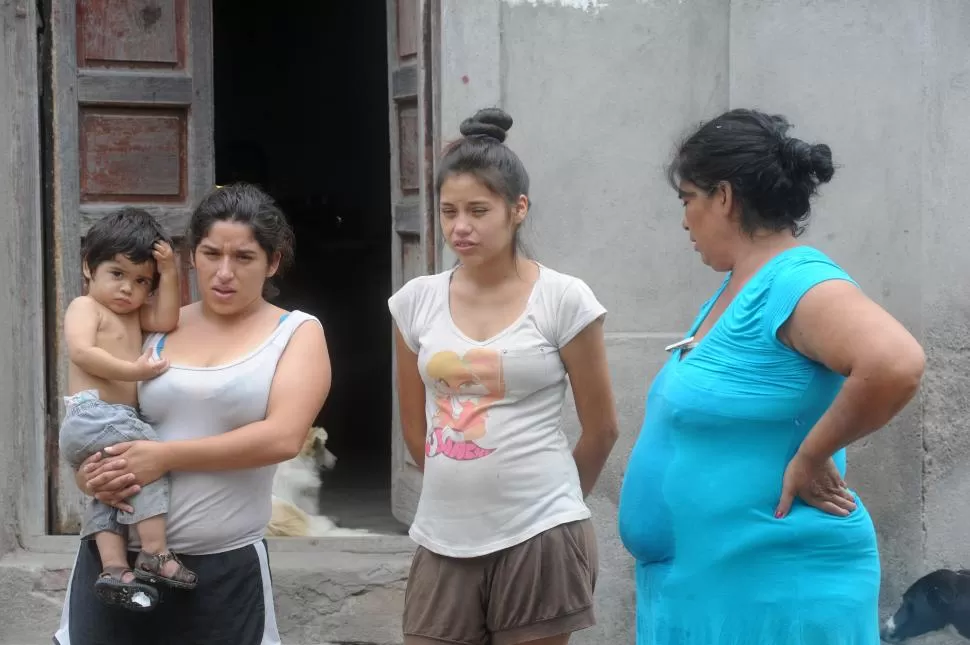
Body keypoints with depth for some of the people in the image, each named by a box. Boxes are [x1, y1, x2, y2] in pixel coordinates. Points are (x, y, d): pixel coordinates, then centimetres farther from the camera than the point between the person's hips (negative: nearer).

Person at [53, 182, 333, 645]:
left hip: (225, 569, -2)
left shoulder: (296, 333, 1)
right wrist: (90, 472, -7)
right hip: (114, 556, 2)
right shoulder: (156, 328, 9)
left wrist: (165, 456, -15)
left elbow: (282, 437, -13)